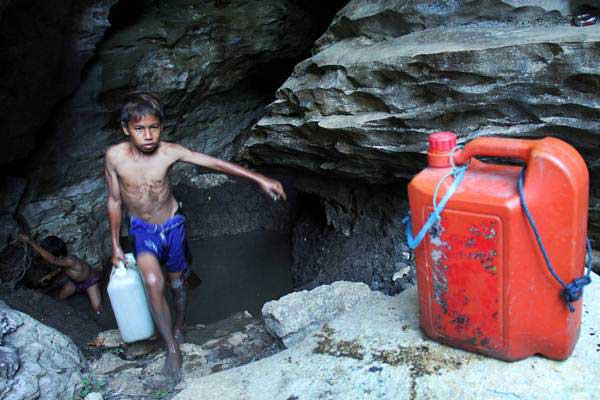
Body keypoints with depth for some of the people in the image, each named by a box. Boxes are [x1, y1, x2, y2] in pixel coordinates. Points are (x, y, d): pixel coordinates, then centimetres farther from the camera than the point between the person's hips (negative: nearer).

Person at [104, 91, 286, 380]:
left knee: (176, 281, 17)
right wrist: (115, 244, -1)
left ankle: (179, 326, 47)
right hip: (142, 229, -1)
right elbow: (114, 201, -7)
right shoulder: (115, 156, -19)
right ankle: (172, 348, -7)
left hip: (172, 225, 1)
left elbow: (216, 163, -18)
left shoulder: (169, 152, -21)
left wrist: (260, 179, -23)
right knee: (153, 283, -24)